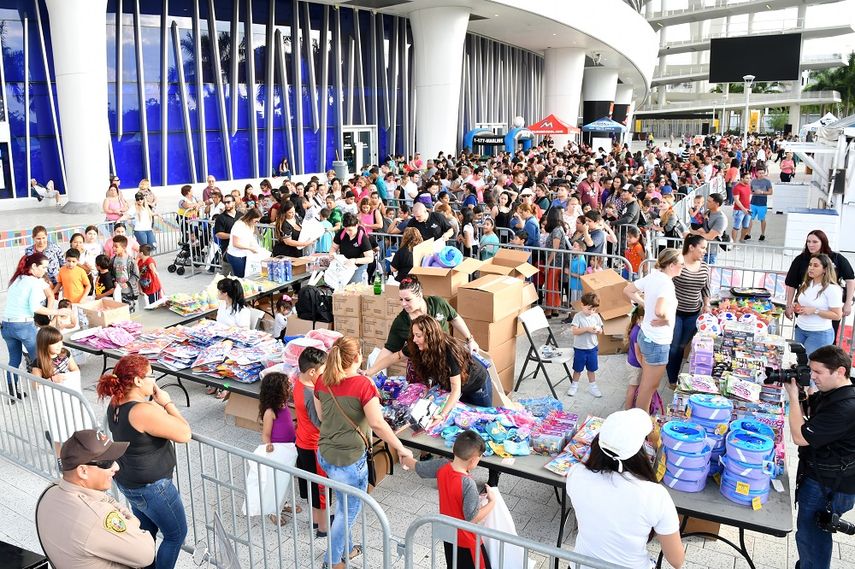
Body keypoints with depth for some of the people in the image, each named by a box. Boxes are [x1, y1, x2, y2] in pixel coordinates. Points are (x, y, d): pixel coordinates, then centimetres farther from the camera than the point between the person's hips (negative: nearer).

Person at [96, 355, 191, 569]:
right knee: (176, 534, 13)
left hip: (127, 482, 9)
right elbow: (185, 434, -27)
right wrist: (167, 403, -20)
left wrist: (156, 404, -2)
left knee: (146, 531, 27)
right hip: (151, 487, -9)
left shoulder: (115, 404, -4)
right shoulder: (144, 411, -32)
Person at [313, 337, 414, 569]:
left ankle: (346, 548, 45)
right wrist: (401, 449, -12)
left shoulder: (322, 381, -3)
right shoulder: (363, 384, -23)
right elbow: (377, 424, -22)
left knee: (343, 504, 27)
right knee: (348, 511, 15)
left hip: (325, 453, 7)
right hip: (349, 459, -7)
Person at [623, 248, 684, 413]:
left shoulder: (652, 276, 1)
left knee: (646, 384, 25)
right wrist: (666, 320, -21)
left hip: (646, 335, 9)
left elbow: (628, 291, 13)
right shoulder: (666, 283, -25)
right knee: (650, 386, 8)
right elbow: (659, 311, -41)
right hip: (657, 342, -9)